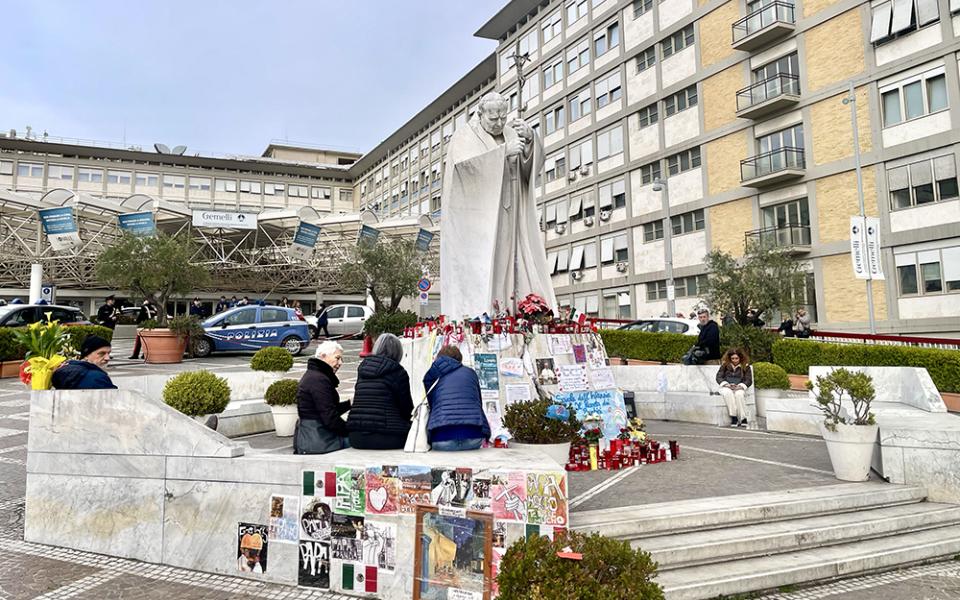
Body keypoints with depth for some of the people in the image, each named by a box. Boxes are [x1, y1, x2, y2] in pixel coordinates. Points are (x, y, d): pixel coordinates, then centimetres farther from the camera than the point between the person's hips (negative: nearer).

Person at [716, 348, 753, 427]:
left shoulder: (745, 366, 7)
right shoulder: (725, 365, 9)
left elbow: (749, 380, 4)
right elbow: (718, 377, 6)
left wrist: (740, 385, -14)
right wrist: (726, 384, -13)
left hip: (739, 388, 0)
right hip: (726, 387, 1)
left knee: (738, 394, -37)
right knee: (728, 393, -37)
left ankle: (743, 418, -30)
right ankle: (733, 417, -36)